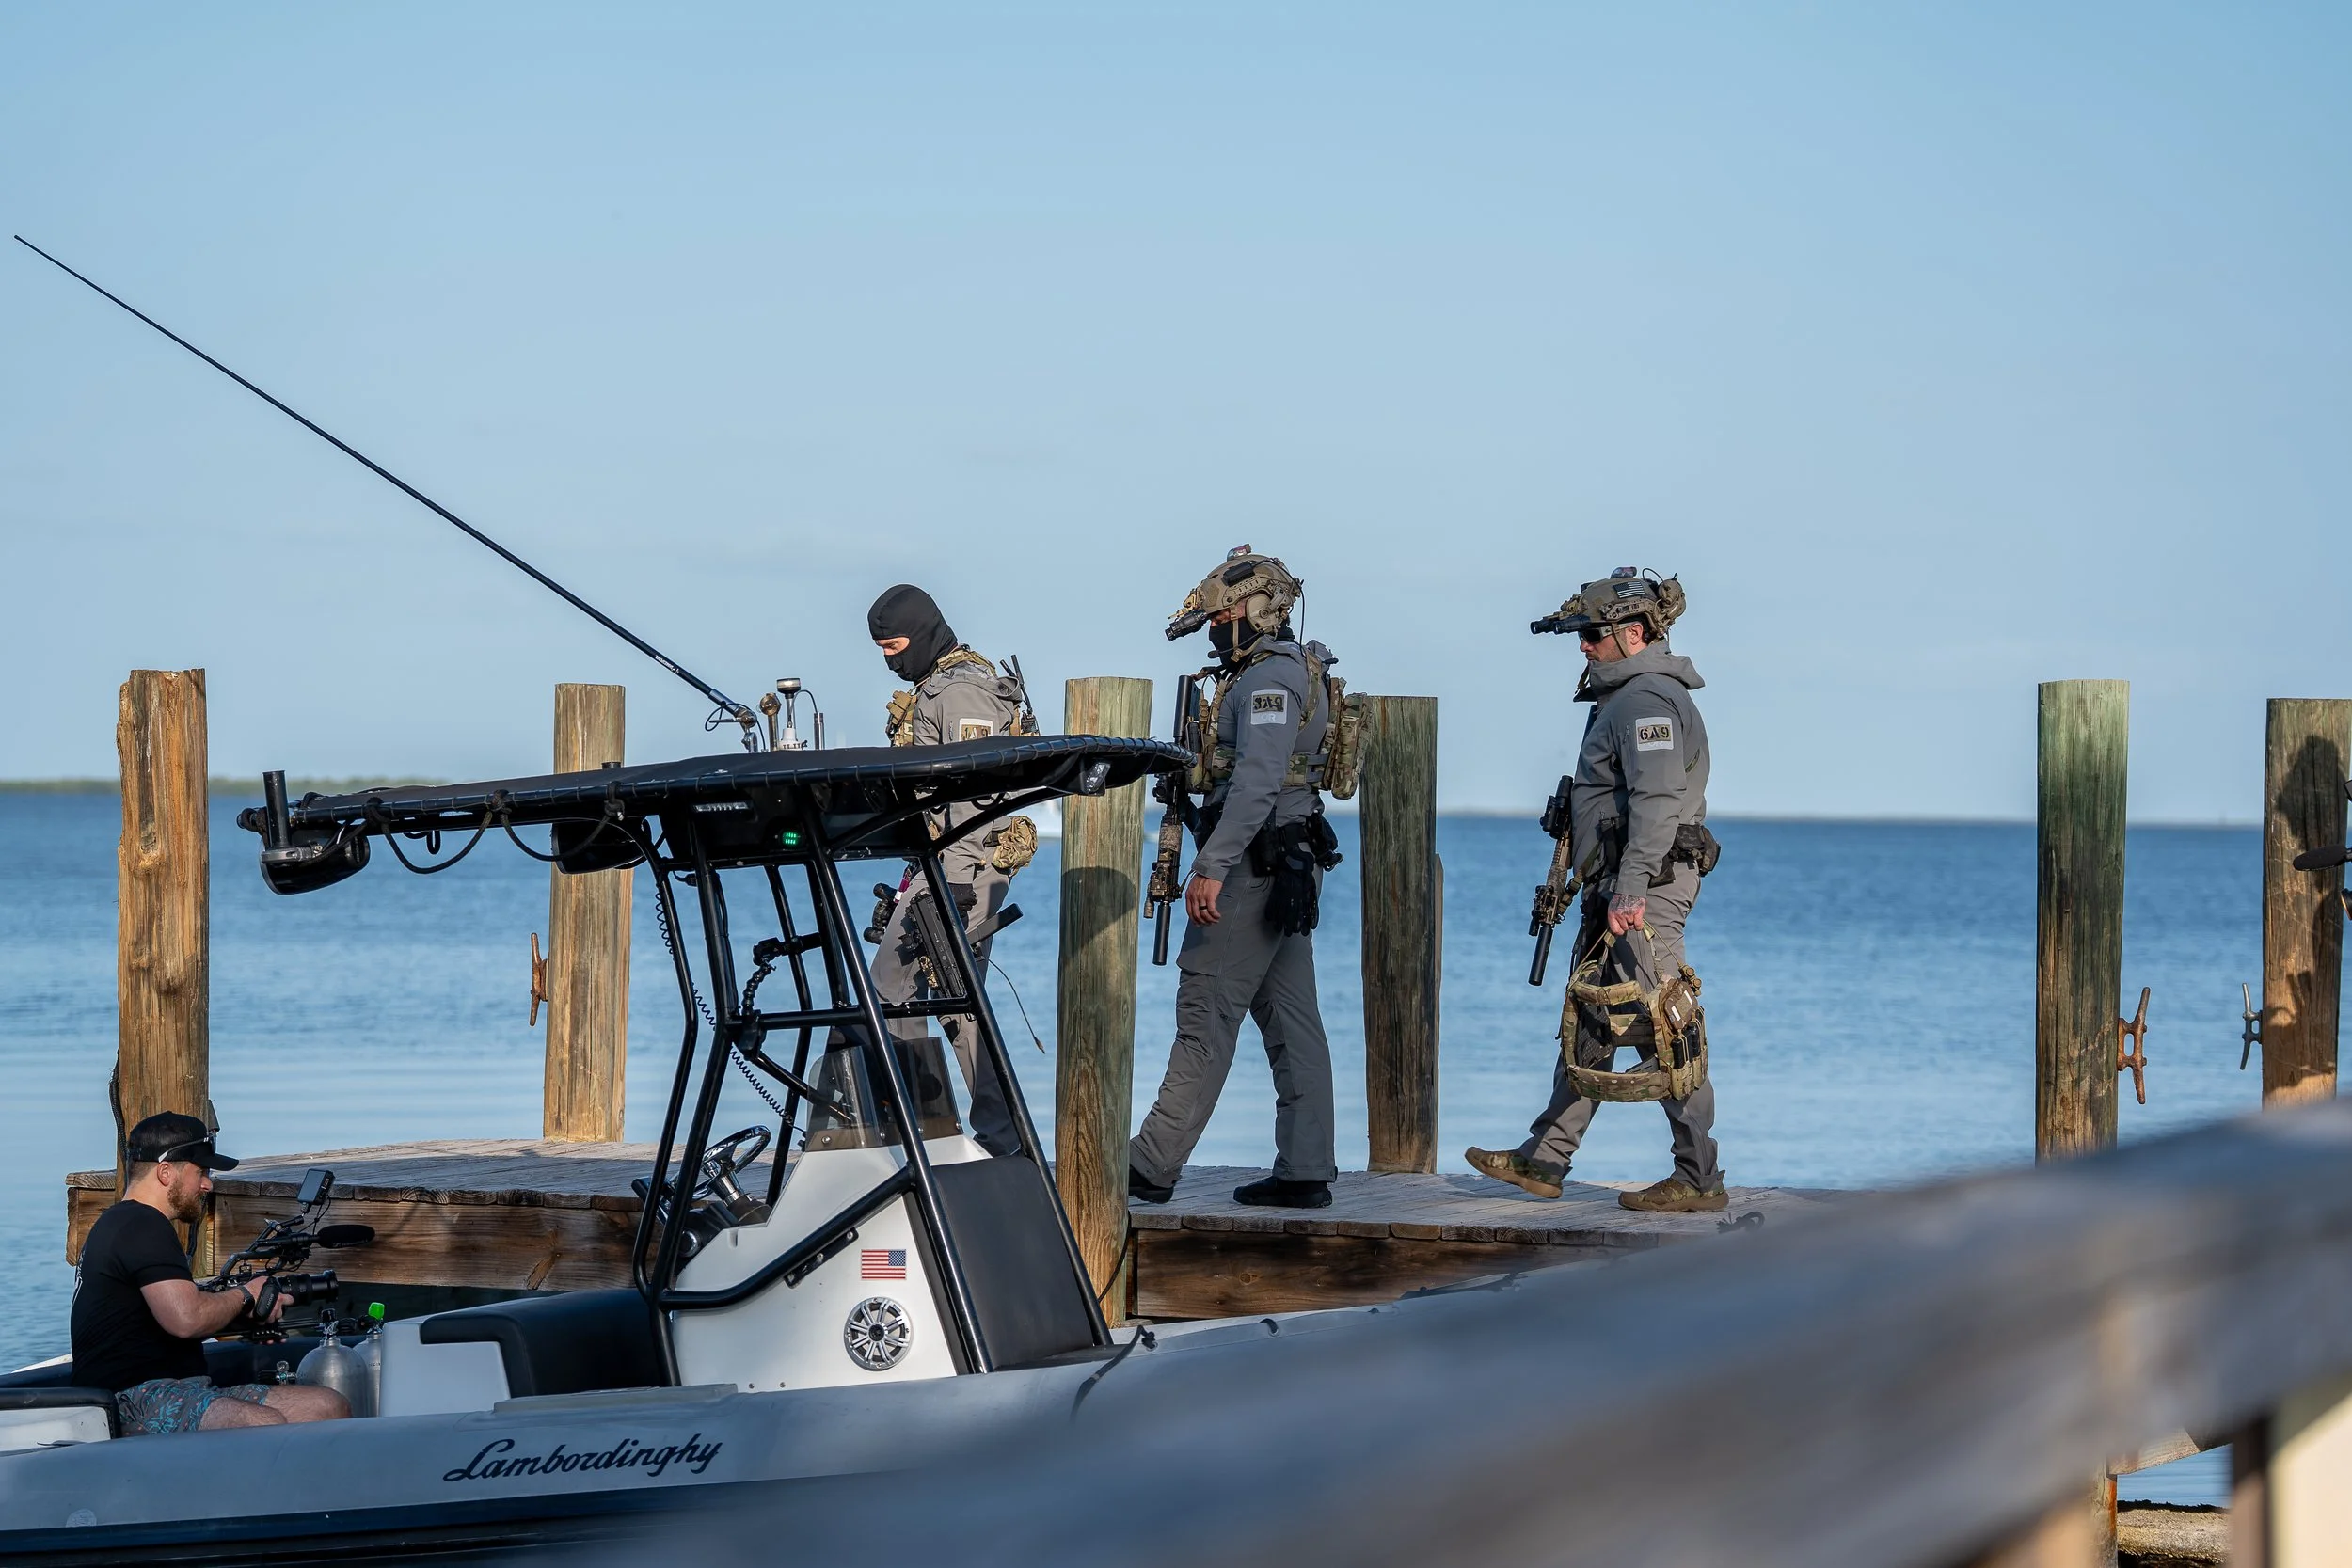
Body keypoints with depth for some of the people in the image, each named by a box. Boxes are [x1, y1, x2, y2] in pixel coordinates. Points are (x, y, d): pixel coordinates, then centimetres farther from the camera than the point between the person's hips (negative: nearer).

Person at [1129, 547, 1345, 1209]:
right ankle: (1304, 1172, 6)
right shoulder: (1296, 671, 19)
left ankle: (1152, 1166, -9)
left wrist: (1212, 867, -29)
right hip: (1289, 867, 11)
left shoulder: (1267, 678, -13)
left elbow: (1257, 781, -25)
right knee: (1291, 1019, 7)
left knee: (1207, 1013, -9)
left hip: (1254, 862, -11)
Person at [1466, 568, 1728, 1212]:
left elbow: (1659, 801, -25)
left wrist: (1630, 891, -30)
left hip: (1646, 888, -11)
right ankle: (1544, 1160, 20)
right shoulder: (1624, 696, 20)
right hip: (1617, 890, 11)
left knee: (1662, 1028, -9)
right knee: (1586, 1026, 14)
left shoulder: (1648, 699, -14)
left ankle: (1700, 1179, -7)